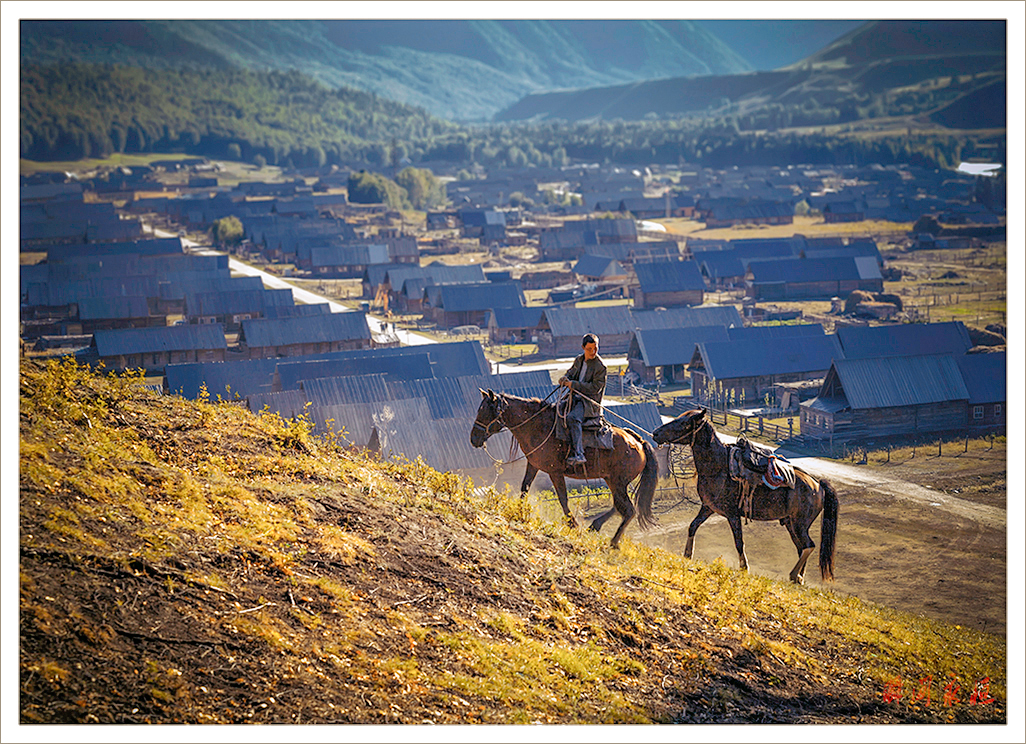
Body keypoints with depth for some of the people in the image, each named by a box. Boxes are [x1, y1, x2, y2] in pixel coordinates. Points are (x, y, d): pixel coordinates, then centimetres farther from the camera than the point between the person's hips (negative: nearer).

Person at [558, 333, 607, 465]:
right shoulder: (579, 360, 11)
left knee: (573, 418, -33)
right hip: (575, 398, 8)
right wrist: (565, 379, -3)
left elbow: (595, 388, -15)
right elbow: (571, 372, 23)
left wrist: (574, 384, -17)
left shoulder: (600, 366, -11)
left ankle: (578, 453, -39)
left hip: (590, 402, -8)